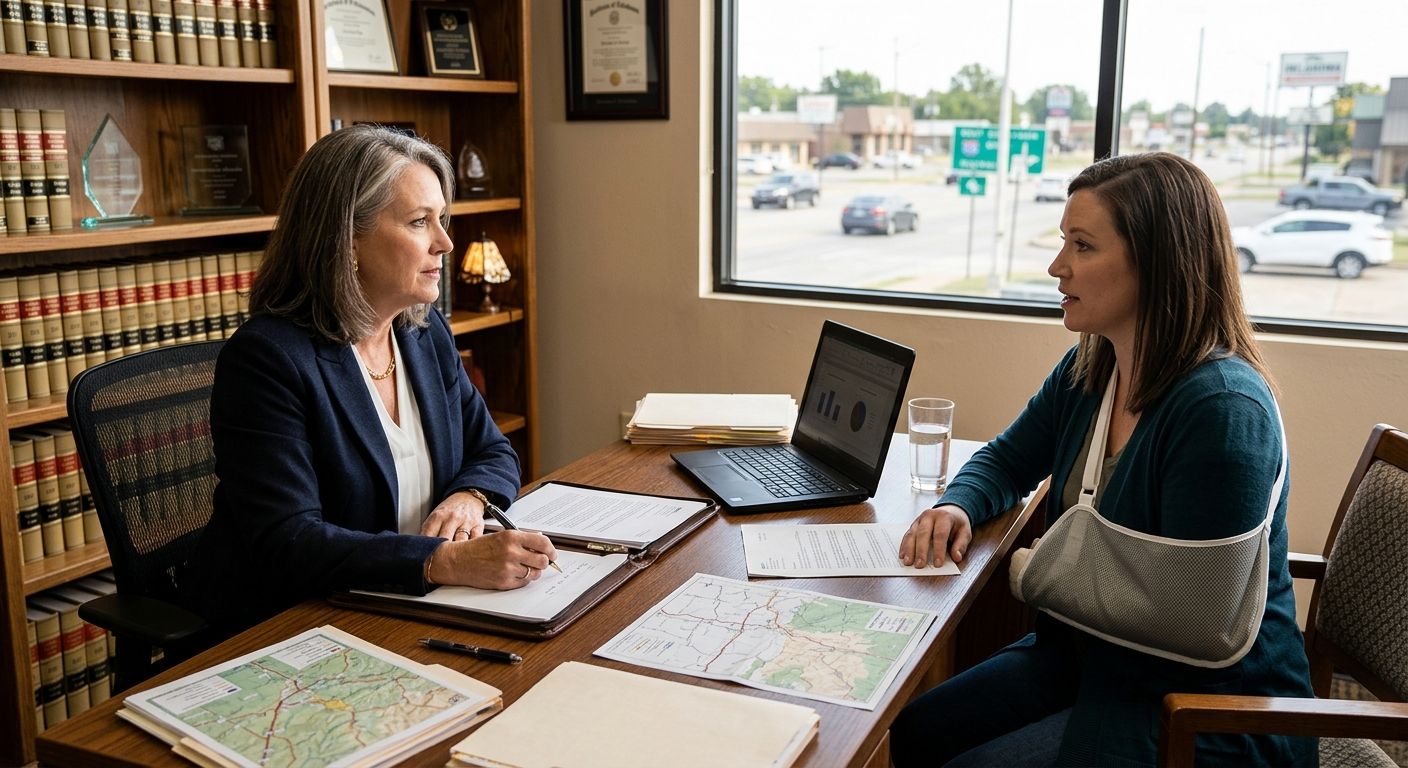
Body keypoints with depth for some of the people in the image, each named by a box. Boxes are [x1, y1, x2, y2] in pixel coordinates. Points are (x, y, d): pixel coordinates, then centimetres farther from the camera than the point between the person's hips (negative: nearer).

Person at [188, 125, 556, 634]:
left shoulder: (427, 333, 5)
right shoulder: (266, 358, -17)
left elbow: (493, 453, 14)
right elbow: (284, 545, -24)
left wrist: (468, 498, -11)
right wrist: (449, 562, -34)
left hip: (410, 613, 7)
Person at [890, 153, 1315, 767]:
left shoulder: (1223, 410, -26)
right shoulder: (1088, 370, 1)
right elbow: (1007, 460, 17)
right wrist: (956, 507, -7)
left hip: (1210, 709, -8)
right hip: (1091, 658, 8)